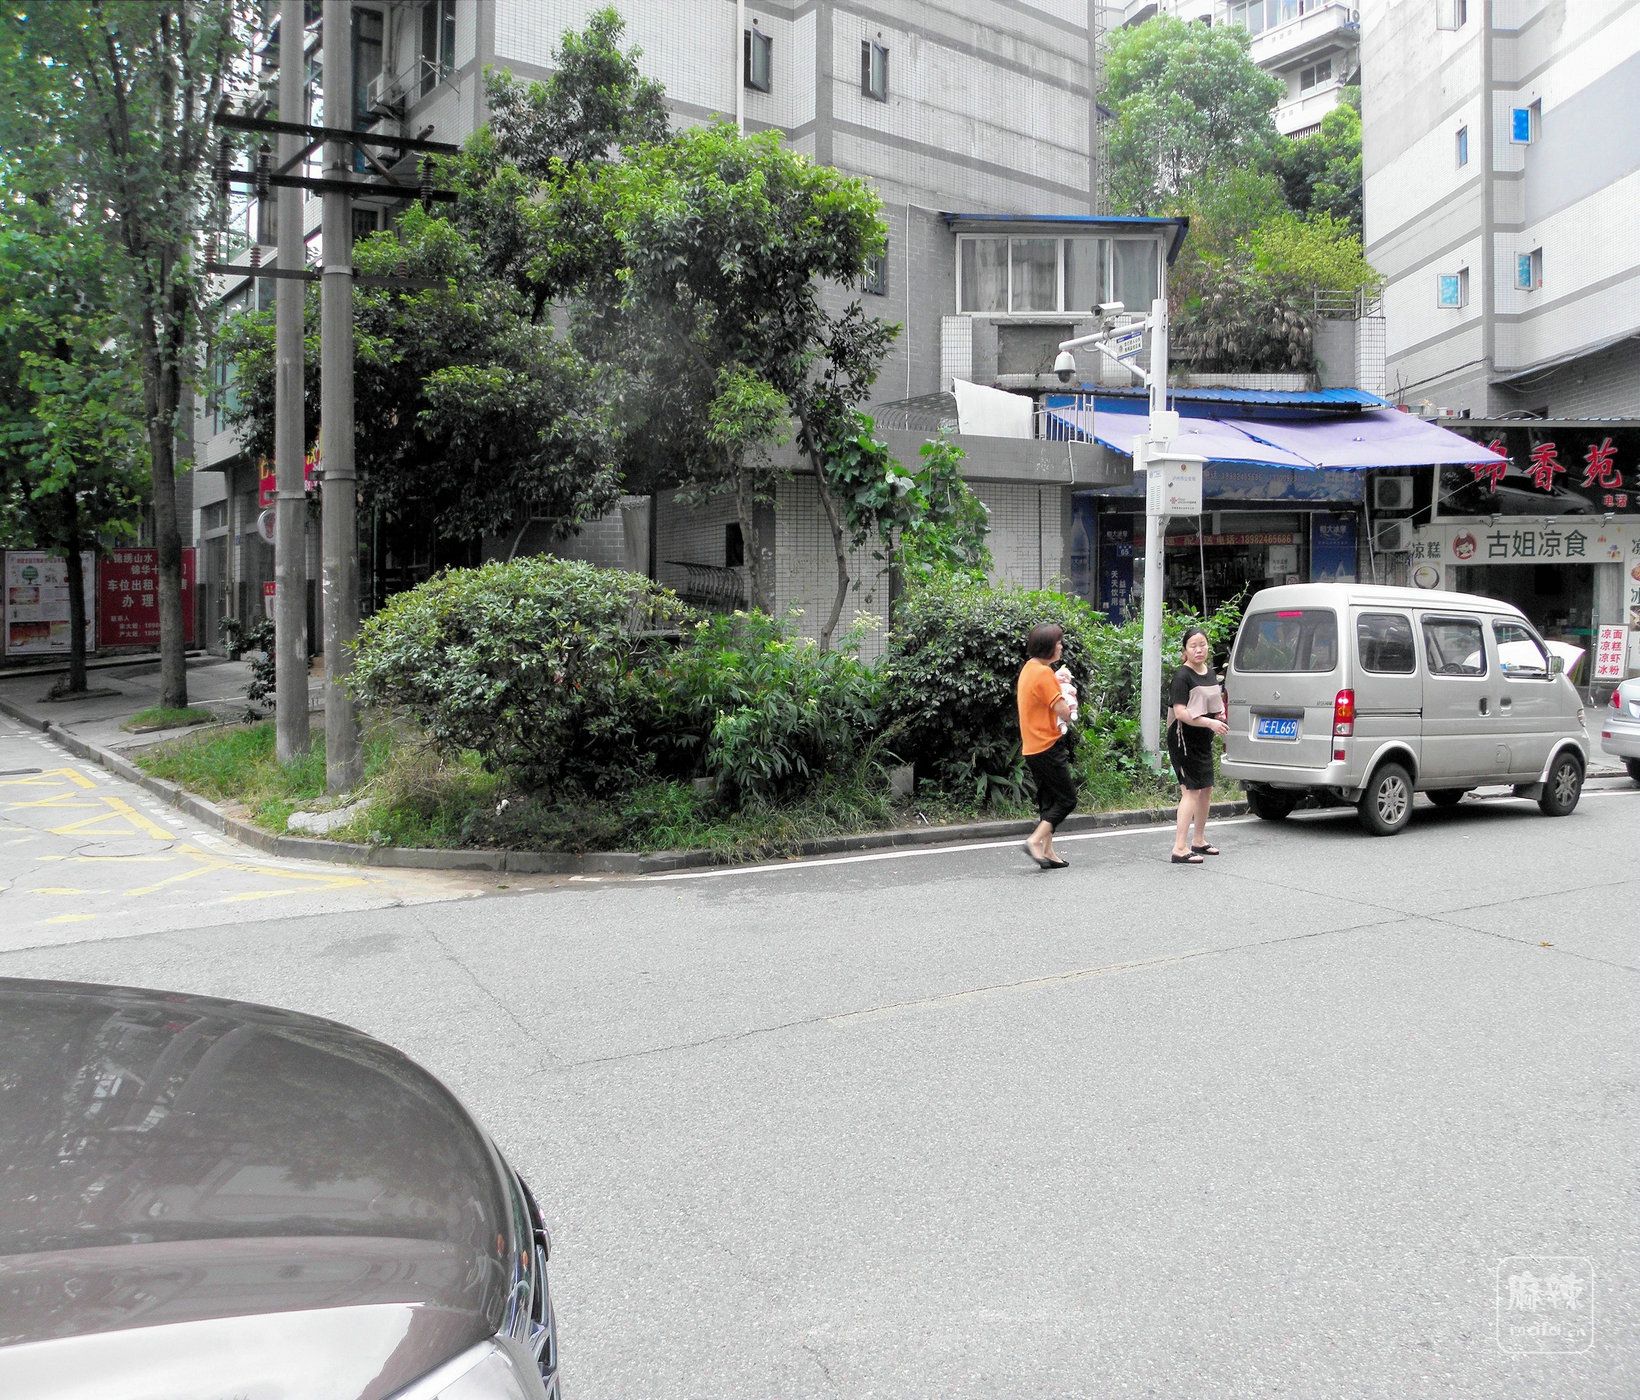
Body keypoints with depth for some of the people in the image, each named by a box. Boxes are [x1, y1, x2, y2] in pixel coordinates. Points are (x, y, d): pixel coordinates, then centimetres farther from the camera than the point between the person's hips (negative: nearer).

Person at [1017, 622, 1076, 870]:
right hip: (1047, 746, -10)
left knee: (1048, 799, 13)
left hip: (1032, 746, 10)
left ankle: (1047, 851, 14)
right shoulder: (1044, 673, -18)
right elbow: (1063, 710, -20)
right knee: (1067, 798, -3)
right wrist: (1067, 698, 1)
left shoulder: (1029, 668, 13)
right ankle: (1035, 841, -11)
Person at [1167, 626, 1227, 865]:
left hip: (1204, 740, 9)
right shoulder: (1182, 676, -15)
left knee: (1206, 789, 16)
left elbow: (1215, 700, 27)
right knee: (1191, 790, -14)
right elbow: (1181, 713, -22)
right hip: (1184, 740, -9)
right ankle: (1180, 849, -15)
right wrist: (1210, 722, -27)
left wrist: (1220, 713, 6)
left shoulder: (1211, 672, 10)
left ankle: (1199, 841, 32)